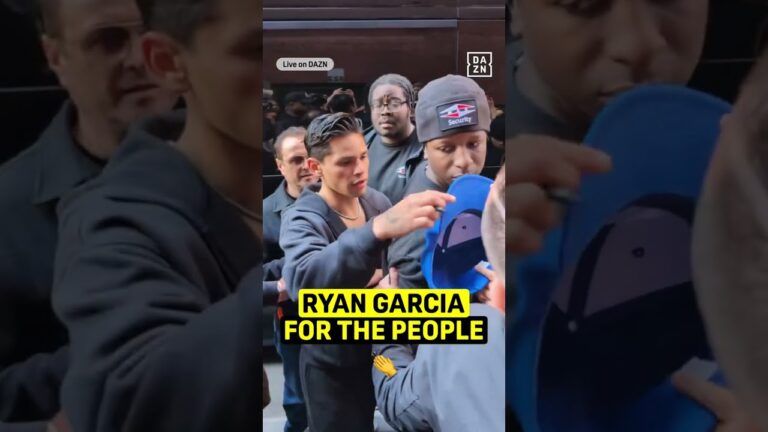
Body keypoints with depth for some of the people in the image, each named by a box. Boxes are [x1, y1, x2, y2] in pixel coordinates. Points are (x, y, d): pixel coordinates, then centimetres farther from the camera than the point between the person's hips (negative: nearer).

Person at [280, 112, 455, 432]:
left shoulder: (377, 201, -6)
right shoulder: (302, 219, -21)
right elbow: (303, 279, -44)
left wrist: (392, 278, -13)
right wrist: (378, 228, -57)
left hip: (379, 349, 5)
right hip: (332, 366, -4)